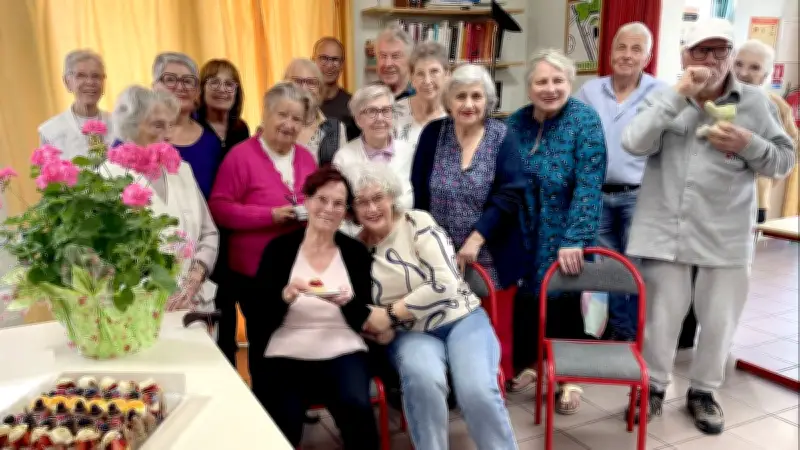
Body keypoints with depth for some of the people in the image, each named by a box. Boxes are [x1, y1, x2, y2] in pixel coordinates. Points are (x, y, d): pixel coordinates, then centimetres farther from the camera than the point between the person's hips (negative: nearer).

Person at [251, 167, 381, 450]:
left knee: (357, 408, -28)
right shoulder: (279, 248, 4)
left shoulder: (356, 253, 7)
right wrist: (285, 296, -20)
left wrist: (348, 303, -17)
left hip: (342, 354, 1)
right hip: (286, 356, 0)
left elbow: (364, 322, 4)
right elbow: (259, 317, -1)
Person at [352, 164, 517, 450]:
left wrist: (390, 314, -16)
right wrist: (378, 328, -12)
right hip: (412, 334, 2)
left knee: (477, 391, -28)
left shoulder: (418, 223, -7)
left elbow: (446, 284, -17)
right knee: (422, 379, -33)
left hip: (461, 320, -1)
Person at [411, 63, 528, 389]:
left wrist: (476, 238, -18)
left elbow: (510, 195, -11)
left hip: (492, 259, -1)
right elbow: (418, 194, 3)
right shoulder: (432, 134, 3)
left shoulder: (502, 137, -2)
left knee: (494, 333, 6)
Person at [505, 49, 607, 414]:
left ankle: (569, 377, 27)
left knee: (562, 300, 8)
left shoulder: (584, 120, -12)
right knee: (523, 296, 12)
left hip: (562, 236, -4)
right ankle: (527, 362, 35)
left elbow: (589, 185, -19)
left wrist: (574, 239, -25)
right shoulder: (516, 122, 2)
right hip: (522, 235, 4)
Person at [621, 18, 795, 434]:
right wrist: (678, 95, -15)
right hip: (665, 232, -1)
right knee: (660, 318, 9)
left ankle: (703, 392, 32)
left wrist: (748, 144, -15)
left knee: (720, 322, 11)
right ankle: (653, 387, 29)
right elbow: (634, 144, -13)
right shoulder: (664, 98, 4)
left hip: (726, 238, 1)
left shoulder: (755, 101, 4)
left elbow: (784, 162, 5)